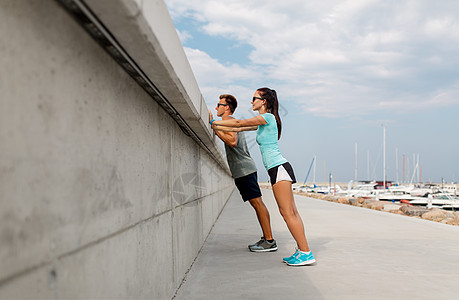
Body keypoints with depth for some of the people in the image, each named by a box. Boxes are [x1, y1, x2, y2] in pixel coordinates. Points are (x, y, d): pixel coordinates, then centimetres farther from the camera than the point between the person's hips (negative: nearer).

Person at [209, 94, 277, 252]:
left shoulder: (228, 120, -7)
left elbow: (232, 141, -23)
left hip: (244, 168, -10)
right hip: (242, 170, 10)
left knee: (257, 202, -10)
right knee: (256, 203, 9)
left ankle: (270, 241, -9)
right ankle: (266, 238, 13)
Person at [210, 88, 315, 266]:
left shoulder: (268, 117, -7)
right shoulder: (262, 122, 20)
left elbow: (239, 123, -6)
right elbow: (239, 129, 23)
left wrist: (214, 122, 3)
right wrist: (216, 127, 21)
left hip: (279, 168, -10)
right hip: (279, 169, 10)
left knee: (288, 213, -10)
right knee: (291, 212, 7)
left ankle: (306, 253, -8)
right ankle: (301, 250, 9)